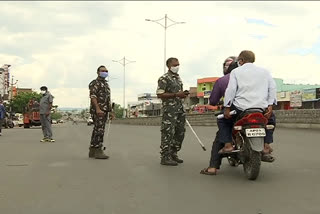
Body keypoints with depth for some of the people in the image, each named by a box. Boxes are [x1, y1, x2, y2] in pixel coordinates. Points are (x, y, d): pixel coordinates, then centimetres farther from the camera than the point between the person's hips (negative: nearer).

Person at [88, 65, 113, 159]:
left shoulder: (106, 84, 23)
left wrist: (110, 111, 18)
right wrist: (98, 109, -26)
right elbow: (93, 96, -16)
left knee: (97, 130, 10)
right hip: (97, 110, -9)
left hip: (104, 110, 9)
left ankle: (92, 151, 15)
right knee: (99, 130, -12)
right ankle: (98, 151, -10)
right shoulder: (95, 83, -5)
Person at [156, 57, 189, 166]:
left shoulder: (178, 78, 19)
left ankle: (173, 154, 24)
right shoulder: (164, 78, -7)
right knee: (168, 133, -7)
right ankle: (165, 157, 0)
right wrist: (176, 94, -20)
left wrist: (183, 94, 6)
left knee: (180, 132, 12)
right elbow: (160, 94, -16)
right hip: (169, 109, -9)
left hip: (180, 109, 9)